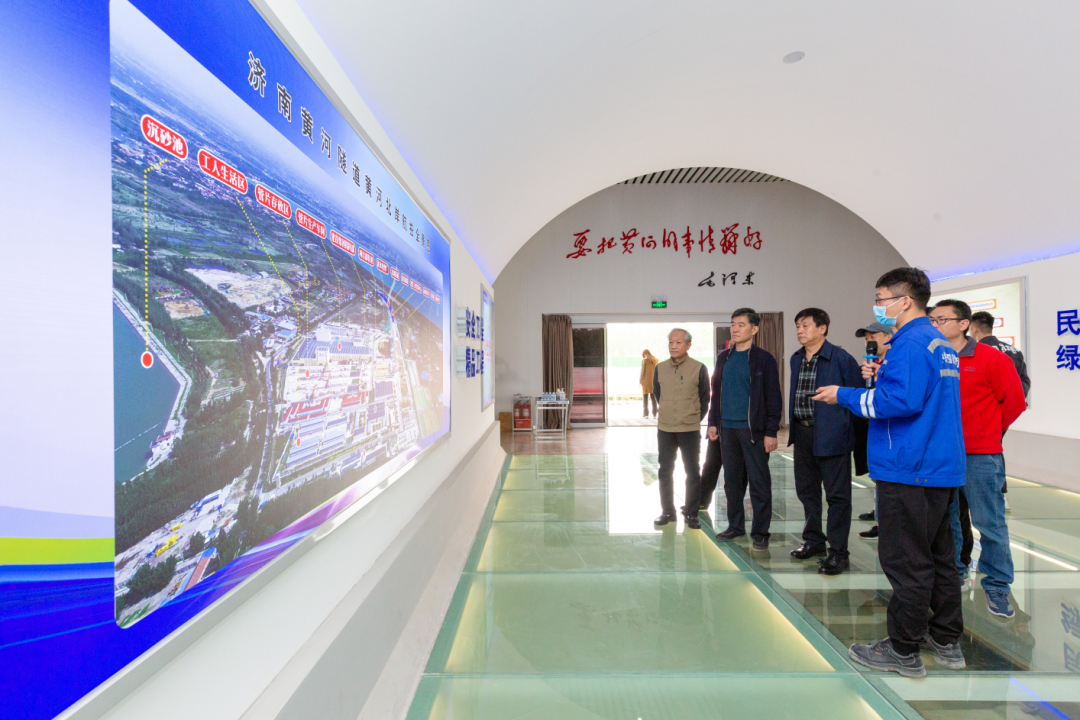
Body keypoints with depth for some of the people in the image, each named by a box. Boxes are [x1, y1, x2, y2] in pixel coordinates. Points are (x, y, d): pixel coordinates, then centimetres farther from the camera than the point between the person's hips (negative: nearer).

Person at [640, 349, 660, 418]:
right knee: (653, 397, 9)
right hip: (654, 381, 4)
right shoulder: (656, 360, 7)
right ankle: (654, 414, 8)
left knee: (645, 397, 2)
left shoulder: (644, 360, -6)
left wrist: (640, 380, -3)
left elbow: (642, 371, -9)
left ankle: (646, 413, -2)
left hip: (646, 381, -4)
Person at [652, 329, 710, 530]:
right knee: (665, 471, 10)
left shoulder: (699, 368, -6)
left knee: (692, 472, 6)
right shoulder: (660, 368, 1)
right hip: (665, 429, 3)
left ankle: (691, 513, 19)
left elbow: (705, 398, 3)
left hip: (690, 430, -2)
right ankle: (667, 511, 23)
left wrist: (695, 419, 6)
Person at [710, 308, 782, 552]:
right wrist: (713, 422, 10)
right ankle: (735, 525, 25)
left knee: (759, 482, 2)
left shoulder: (763, 359, -4)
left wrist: (771, 431, -10)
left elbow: (773, 398, -5)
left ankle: (760, 532, 13)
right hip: (727, 428, 5)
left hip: (753, 429, -5)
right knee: (732, 480, 12)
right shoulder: (723, 357, 11)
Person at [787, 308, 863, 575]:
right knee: (806, 490, 16)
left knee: (837, 494, 3)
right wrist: (793, 427, 14)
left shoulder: (840, 358, -10)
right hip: (802, 433, 7)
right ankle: (813, 540, 32)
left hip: (830, 435, -7)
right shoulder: (796, 359, 10)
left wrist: (841, 424, -10)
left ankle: (837, 551, 14)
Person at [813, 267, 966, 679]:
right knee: (938, 555, 18)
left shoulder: (910, 342, -16)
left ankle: (904, 652, 13)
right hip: (942, 469, 10)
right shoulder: (941, 343, 16)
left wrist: (844, 395, -16)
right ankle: (946, 641, 31)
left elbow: (902, 401, -26)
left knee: (906, 562, 0)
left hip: (909, 472, -10)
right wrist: (880, 376, 10)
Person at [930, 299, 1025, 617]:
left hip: (979, 456, -3)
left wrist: (989, 432, 8)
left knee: (990, 522, 3)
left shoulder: (992, 359, -6)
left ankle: (997, 586, 18)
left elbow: (1014, 402, 2)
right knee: (945, 519, 13)